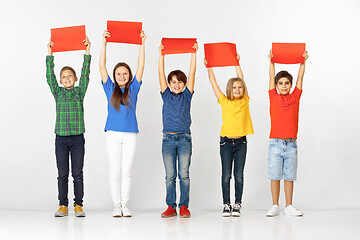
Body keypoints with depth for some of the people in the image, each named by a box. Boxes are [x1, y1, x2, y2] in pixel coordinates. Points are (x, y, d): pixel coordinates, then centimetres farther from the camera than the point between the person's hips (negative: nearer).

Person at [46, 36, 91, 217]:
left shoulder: (79, 92, 7)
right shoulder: (57, 92, 9)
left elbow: (85, 74, -2)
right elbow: (49, 76, 1)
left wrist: (87, 52, -9)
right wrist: (49, 54, -6)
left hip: (77, 138, -1)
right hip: (61, 138, 1)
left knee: (77, 174, 3)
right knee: (62, 174, 4)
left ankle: (78, 205, 9)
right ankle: (63, 206, 10)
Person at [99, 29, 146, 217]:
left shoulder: (133, 89, 9)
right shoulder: (110, 89, 8)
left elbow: (141, 66, 6)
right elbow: (102, 66, 5)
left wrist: (142, 43, 2)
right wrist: (104, 42, 3)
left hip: (130, 134, 0)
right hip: (113, 134, 0)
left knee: (127, 171, 2)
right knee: (115, 171, 0)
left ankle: (125, 205, 9)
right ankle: (116, 205, 7)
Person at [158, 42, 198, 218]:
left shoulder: (186, 96, 9)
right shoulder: (166, 95, 10)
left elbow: (192, 73, 3)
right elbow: (161, 73, 4)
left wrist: (194, 53, -2)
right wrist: (161, 54, -1)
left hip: (184, 138, 0)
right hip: (168, 138, 1)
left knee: (184, 175, -1)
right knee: (170, 175, 2)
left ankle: (184, 206, 5)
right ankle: (171, 207, 8)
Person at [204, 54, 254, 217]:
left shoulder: (245, 101, 6)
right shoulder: (224, 102, 3)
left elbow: (241, 79, 8)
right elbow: (213, 82, 6)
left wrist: (237, 63, 12)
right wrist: (208, 66, 6)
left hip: (241, 142, 1)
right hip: (226, 141, -1)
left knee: (239, 175, 2)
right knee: (226, 175, 2)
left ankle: (237, 205, 9)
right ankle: (226, 205, 10)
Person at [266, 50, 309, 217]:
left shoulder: (295, 97, 8)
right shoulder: (274, 97, 4)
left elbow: (300, 78, 7)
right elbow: (272, 77, 2)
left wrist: (303, 61, 0)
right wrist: (272, 61, -6)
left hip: (291, 144, 1)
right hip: (275, 143, -1)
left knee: (289, 176, 6)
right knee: (275, 176, 2)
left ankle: (289, 206, 13)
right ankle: (275, 206, 10)